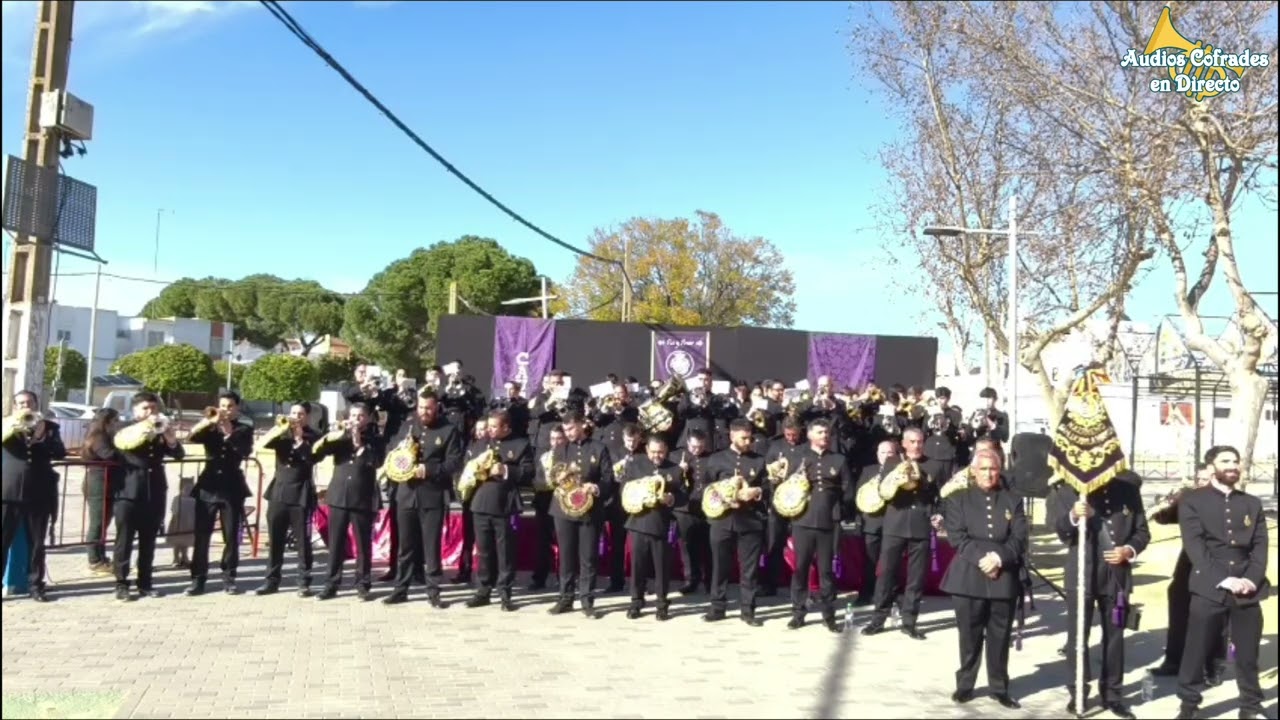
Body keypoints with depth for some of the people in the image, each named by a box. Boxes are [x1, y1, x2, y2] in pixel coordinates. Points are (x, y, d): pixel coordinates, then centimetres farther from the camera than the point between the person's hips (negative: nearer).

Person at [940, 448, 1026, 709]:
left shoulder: (1013, 501, 11)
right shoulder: (958, 499, 5)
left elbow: (1020, 539, 2)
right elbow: (957, 536, -5)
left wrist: (999, 558, -14)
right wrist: (981, 559, -16)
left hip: (1003, 578, 2)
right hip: (968, 577, -1)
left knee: (1000, 637, 7)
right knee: (969, 636, 5)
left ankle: (1000, 688, 18)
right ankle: (964, 685, 17)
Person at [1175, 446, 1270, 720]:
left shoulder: (1252, 503, 15)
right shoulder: (1193, 501, 2)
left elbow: (1261, 545, 7)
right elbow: (1195, 548, -6)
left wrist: (1252, 579, -9)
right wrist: (1224, 580, -15)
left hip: (1248, 590, 3)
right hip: (1209, 589, -3)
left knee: (1248, 654, 6)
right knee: (1197, 651, 1)